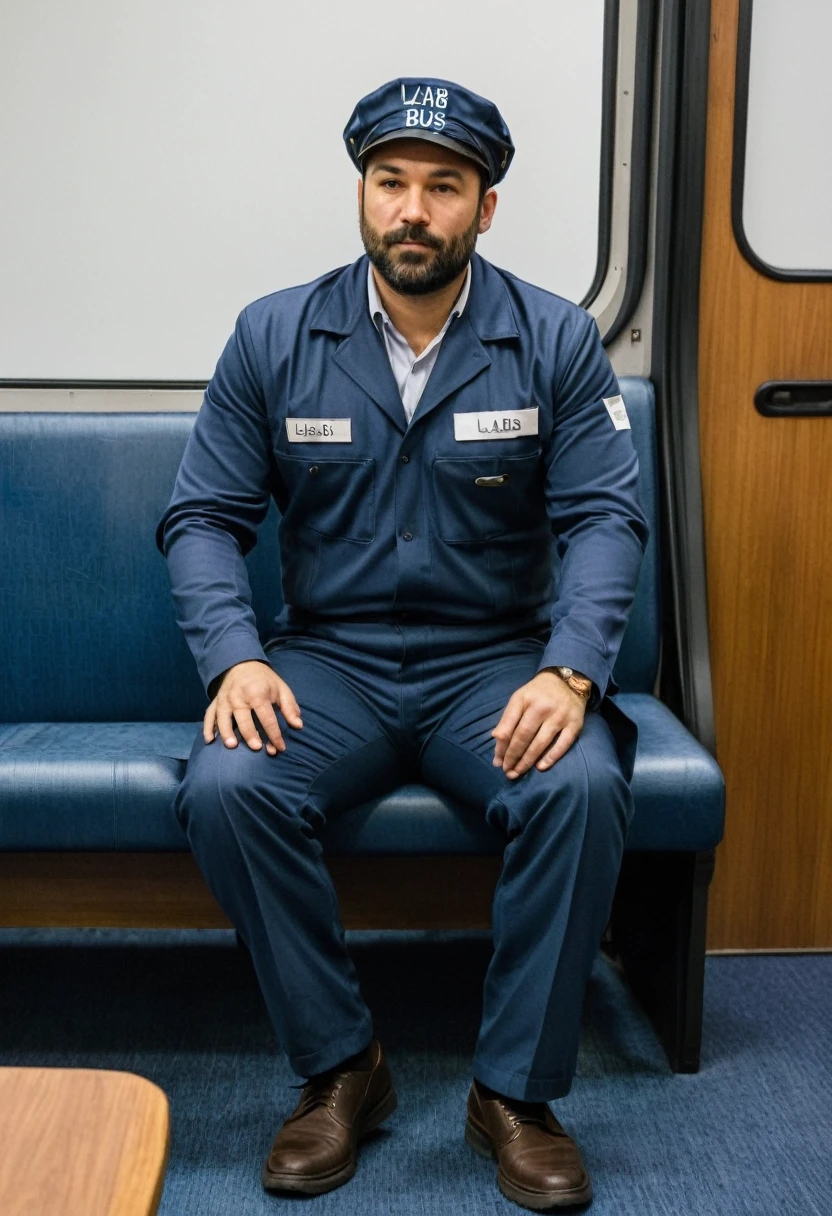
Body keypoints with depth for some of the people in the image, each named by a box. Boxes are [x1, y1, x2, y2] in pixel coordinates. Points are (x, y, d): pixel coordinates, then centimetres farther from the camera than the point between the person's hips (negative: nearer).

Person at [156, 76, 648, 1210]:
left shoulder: (558, 339, 1)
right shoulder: (273, 335, 3)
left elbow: (604, 516, -5)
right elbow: (203, 514, 1)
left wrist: (569, 671, -22)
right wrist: (234, 658, -16)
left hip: (496, 661, 0)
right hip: (327, 659, 1)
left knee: (584, 786, -30)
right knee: (225, 787, -27)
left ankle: (516, 1090, -8)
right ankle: (341, 1068, -4)